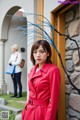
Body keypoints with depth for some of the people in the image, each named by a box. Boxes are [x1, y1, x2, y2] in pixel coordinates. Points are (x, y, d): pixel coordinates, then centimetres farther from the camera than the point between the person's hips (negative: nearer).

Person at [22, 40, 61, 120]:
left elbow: (54, 99, -16)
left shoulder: (53, 70, -16)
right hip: (29, 110, 7)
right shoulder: (33, 70, 7)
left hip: (42, 112, -7)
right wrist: (25, 110, 11)